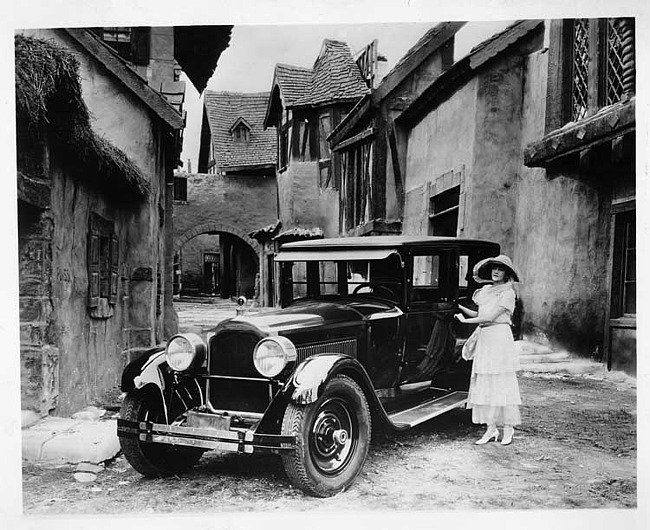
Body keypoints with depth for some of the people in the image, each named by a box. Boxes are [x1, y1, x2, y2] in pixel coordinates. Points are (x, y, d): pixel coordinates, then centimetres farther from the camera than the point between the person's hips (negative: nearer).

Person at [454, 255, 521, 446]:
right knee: (484, 385, 6)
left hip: (500, 338, -7)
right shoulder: (486, 291, 16)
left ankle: (508, 429, 6)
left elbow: (490, 316, -13)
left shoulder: (508, 293, -7)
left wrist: (465, 321, -6)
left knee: (502, 384, -3)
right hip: (484, 339, 7)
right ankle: (491, 429, 12)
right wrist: (460, 308, 6)